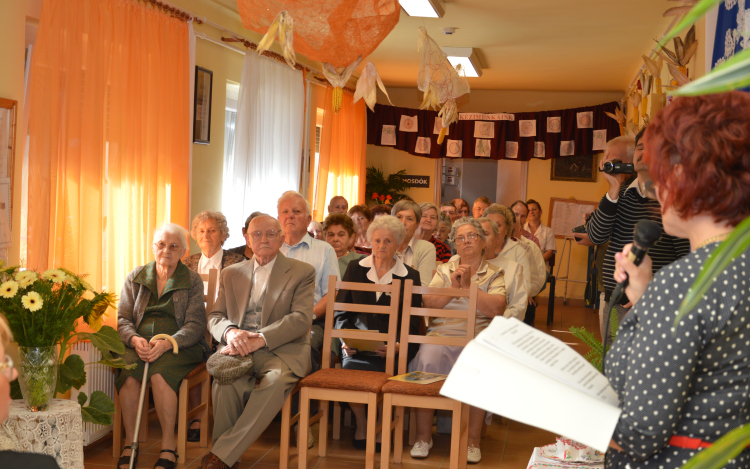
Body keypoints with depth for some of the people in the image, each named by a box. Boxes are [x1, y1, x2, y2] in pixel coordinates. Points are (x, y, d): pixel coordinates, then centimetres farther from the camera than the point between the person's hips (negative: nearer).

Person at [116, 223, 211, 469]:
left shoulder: (192, 281, 7)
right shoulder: (135, 278, 14)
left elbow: (195, 325, -2)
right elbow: (123, 320, 8)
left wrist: (167, 343, -20)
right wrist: (135, 339, -15)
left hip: (178, 346, -2)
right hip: (138, 344, 2)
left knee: (160, 372, -34)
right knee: (128, 371, -31)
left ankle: (168, 444, -21)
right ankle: (130, 442, -18)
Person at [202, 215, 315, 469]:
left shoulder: (302, 272, 7)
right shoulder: (231, 273, 20)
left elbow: (302, 319, -6)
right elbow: (214, 316, 13)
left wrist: (260, 339, -20)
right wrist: (230, 332, -13)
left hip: (280, 351, -2)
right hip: (238, 350, 2)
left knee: (276, 380, -36)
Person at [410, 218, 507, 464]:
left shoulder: (495, 274, 13)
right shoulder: (444, 270, 20)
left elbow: (497, 309, -6)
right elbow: (427, 303, 6)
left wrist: (468, 286, -8)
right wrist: (453, 287, -6)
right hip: (441, 332, 2)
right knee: (427, 360, -30)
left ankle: (473, 440, -18)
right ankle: (424, 437, -17)